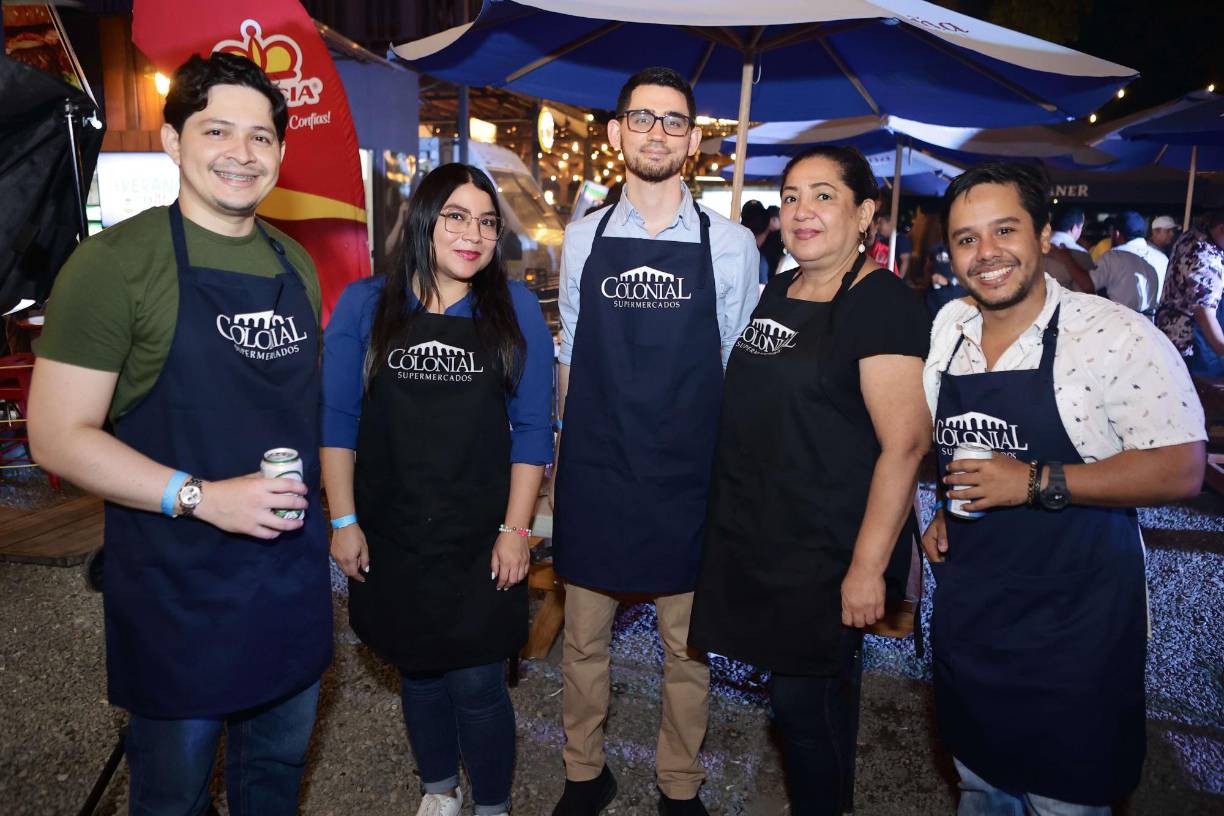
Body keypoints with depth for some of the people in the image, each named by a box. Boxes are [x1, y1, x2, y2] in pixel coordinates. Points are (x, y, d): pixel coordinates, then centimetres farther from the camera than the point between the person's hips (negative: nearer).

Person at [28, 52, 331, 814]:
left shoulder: (296, 263, 6)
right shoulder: (116, 262, -12)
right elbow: (57, 434, -14)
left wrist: (320, 502, 5)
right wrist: (201, 497, -23)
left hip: (295, 569, 5)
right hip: (178, 583, -5)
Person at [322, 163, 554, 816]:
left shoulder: (515, 308, -2)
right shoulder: (364, 304, 0)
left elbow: (532, 427, -3)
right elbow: (337, 418, 1)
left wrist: (516, 529, -7)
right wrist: (343, 521, -2)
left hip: (481, 540, -1)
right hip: (392, 537, 2)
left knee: (477, 684, 5)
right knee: (418, 672, 18)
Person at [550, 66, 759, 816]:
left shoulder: (732, 245, -2)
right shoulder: (583, 239, 4)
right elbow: (569, 354, 10)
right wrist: (574, 445, 9)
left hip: (688, 479, -1)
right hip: (593, 472, 2)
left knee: (688, 643, 13)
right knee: (585, 635, 15)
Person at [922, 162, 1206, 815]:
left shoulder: (1116, 335, -16)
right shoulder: (947, 327, 2)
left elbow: (1181, 471, -18)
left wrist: (1035, 482, -24)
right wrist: (943, 509, 2)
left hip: (1073, 624, -5)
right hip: (966, 609, 5)